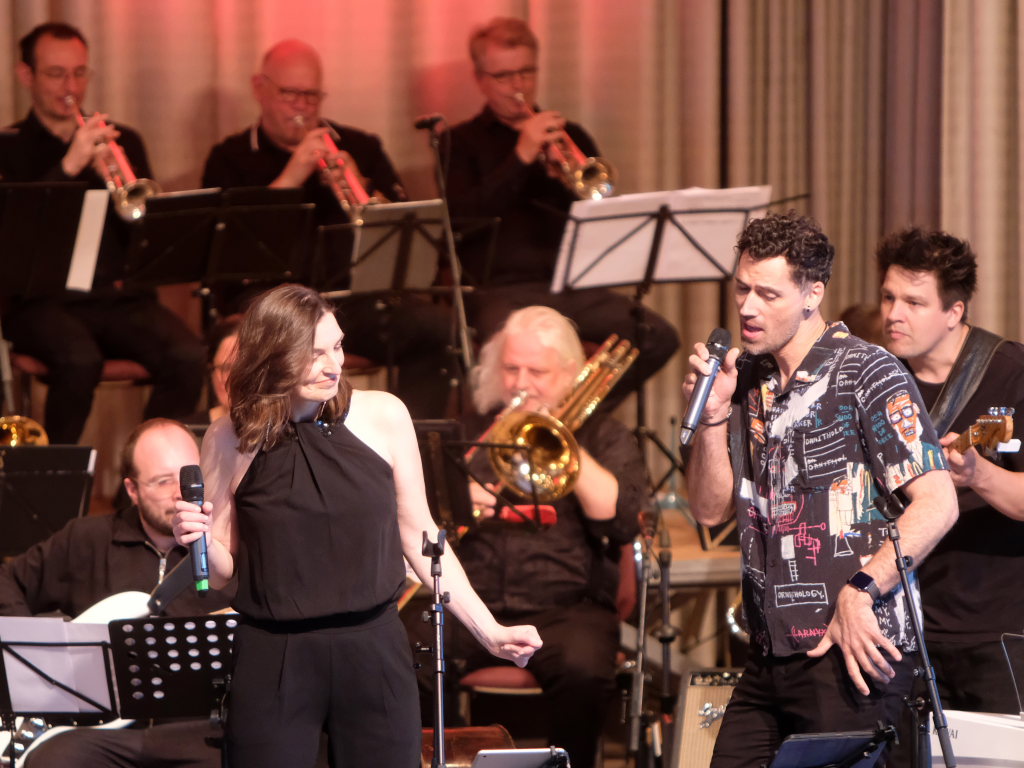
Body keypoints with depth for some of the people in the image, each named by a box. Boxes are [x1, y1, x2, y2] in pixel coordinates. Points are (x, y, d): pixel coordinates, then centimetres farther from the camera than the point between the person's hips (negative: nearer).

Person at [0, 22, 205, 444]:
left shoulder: (123, 141, 18)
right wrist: (69, 166, -18)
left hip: (121, 296, 3)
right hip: (44, 300, -3)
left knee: (188, 358, -26)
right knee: (80, 360, -35)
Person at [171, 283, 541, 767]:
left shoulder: (382, 417, 0)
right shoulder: (232, 442, -2)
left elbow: (418, 534, 8)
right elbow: (223, 570, 6)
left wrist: (488, 630, 4)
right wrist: (199, 541, -17)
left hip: (374, 653, 1)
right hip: (272, 661, -1)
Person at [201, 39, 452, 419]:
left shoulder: (360, 148, 19)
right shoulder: (231, 158, 12)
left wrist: (361, 189, -9)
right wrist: (289, 179, -11)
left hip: (356, 291, 3)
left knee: (438, 329, -25)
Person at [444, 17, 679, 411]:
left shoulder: (570, 136, 20)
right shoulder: (461, 142, 10)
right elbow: (462, 217, -8)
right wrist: (521, 157, -14)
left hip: (574, 286, 4)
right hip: (503, 289, -4)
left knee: (659, 338, -19)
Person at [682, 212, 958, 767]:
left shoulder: (866, 375, -7)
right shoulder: (746, 380, 13)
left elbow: (937, 504, -14)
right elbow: (712, 510, 12)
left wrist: (860, 592, -20)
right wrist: (713, 415, -3)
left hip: (851, 654, -7)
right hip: (769, 655, 7)